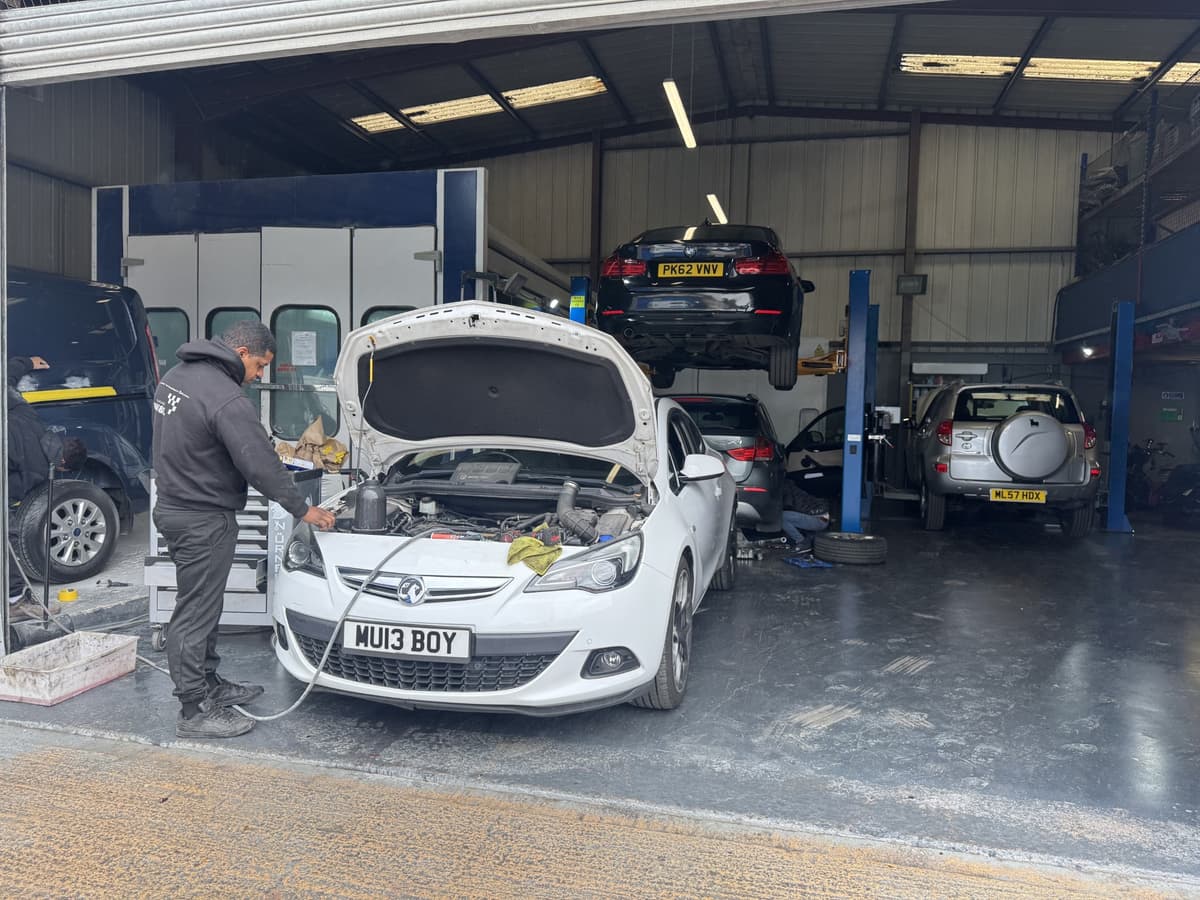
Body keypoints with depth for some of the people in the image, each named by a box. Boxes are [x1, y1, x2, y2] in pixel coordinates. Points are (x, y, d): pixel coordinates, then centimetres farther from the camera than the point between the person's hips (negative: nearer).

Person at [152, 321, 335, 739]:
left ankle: (210, 685, 33)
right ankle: (195, 711, 9)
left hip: (173, 507, 10)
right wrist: (304, 509, -10)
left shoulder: (176, 375, 9)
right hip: (203, 520, -10)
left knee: (204, 607, 20)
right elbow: (261, 465, -20)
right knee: (195, 614, -1)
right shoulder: (228, 401, -22)